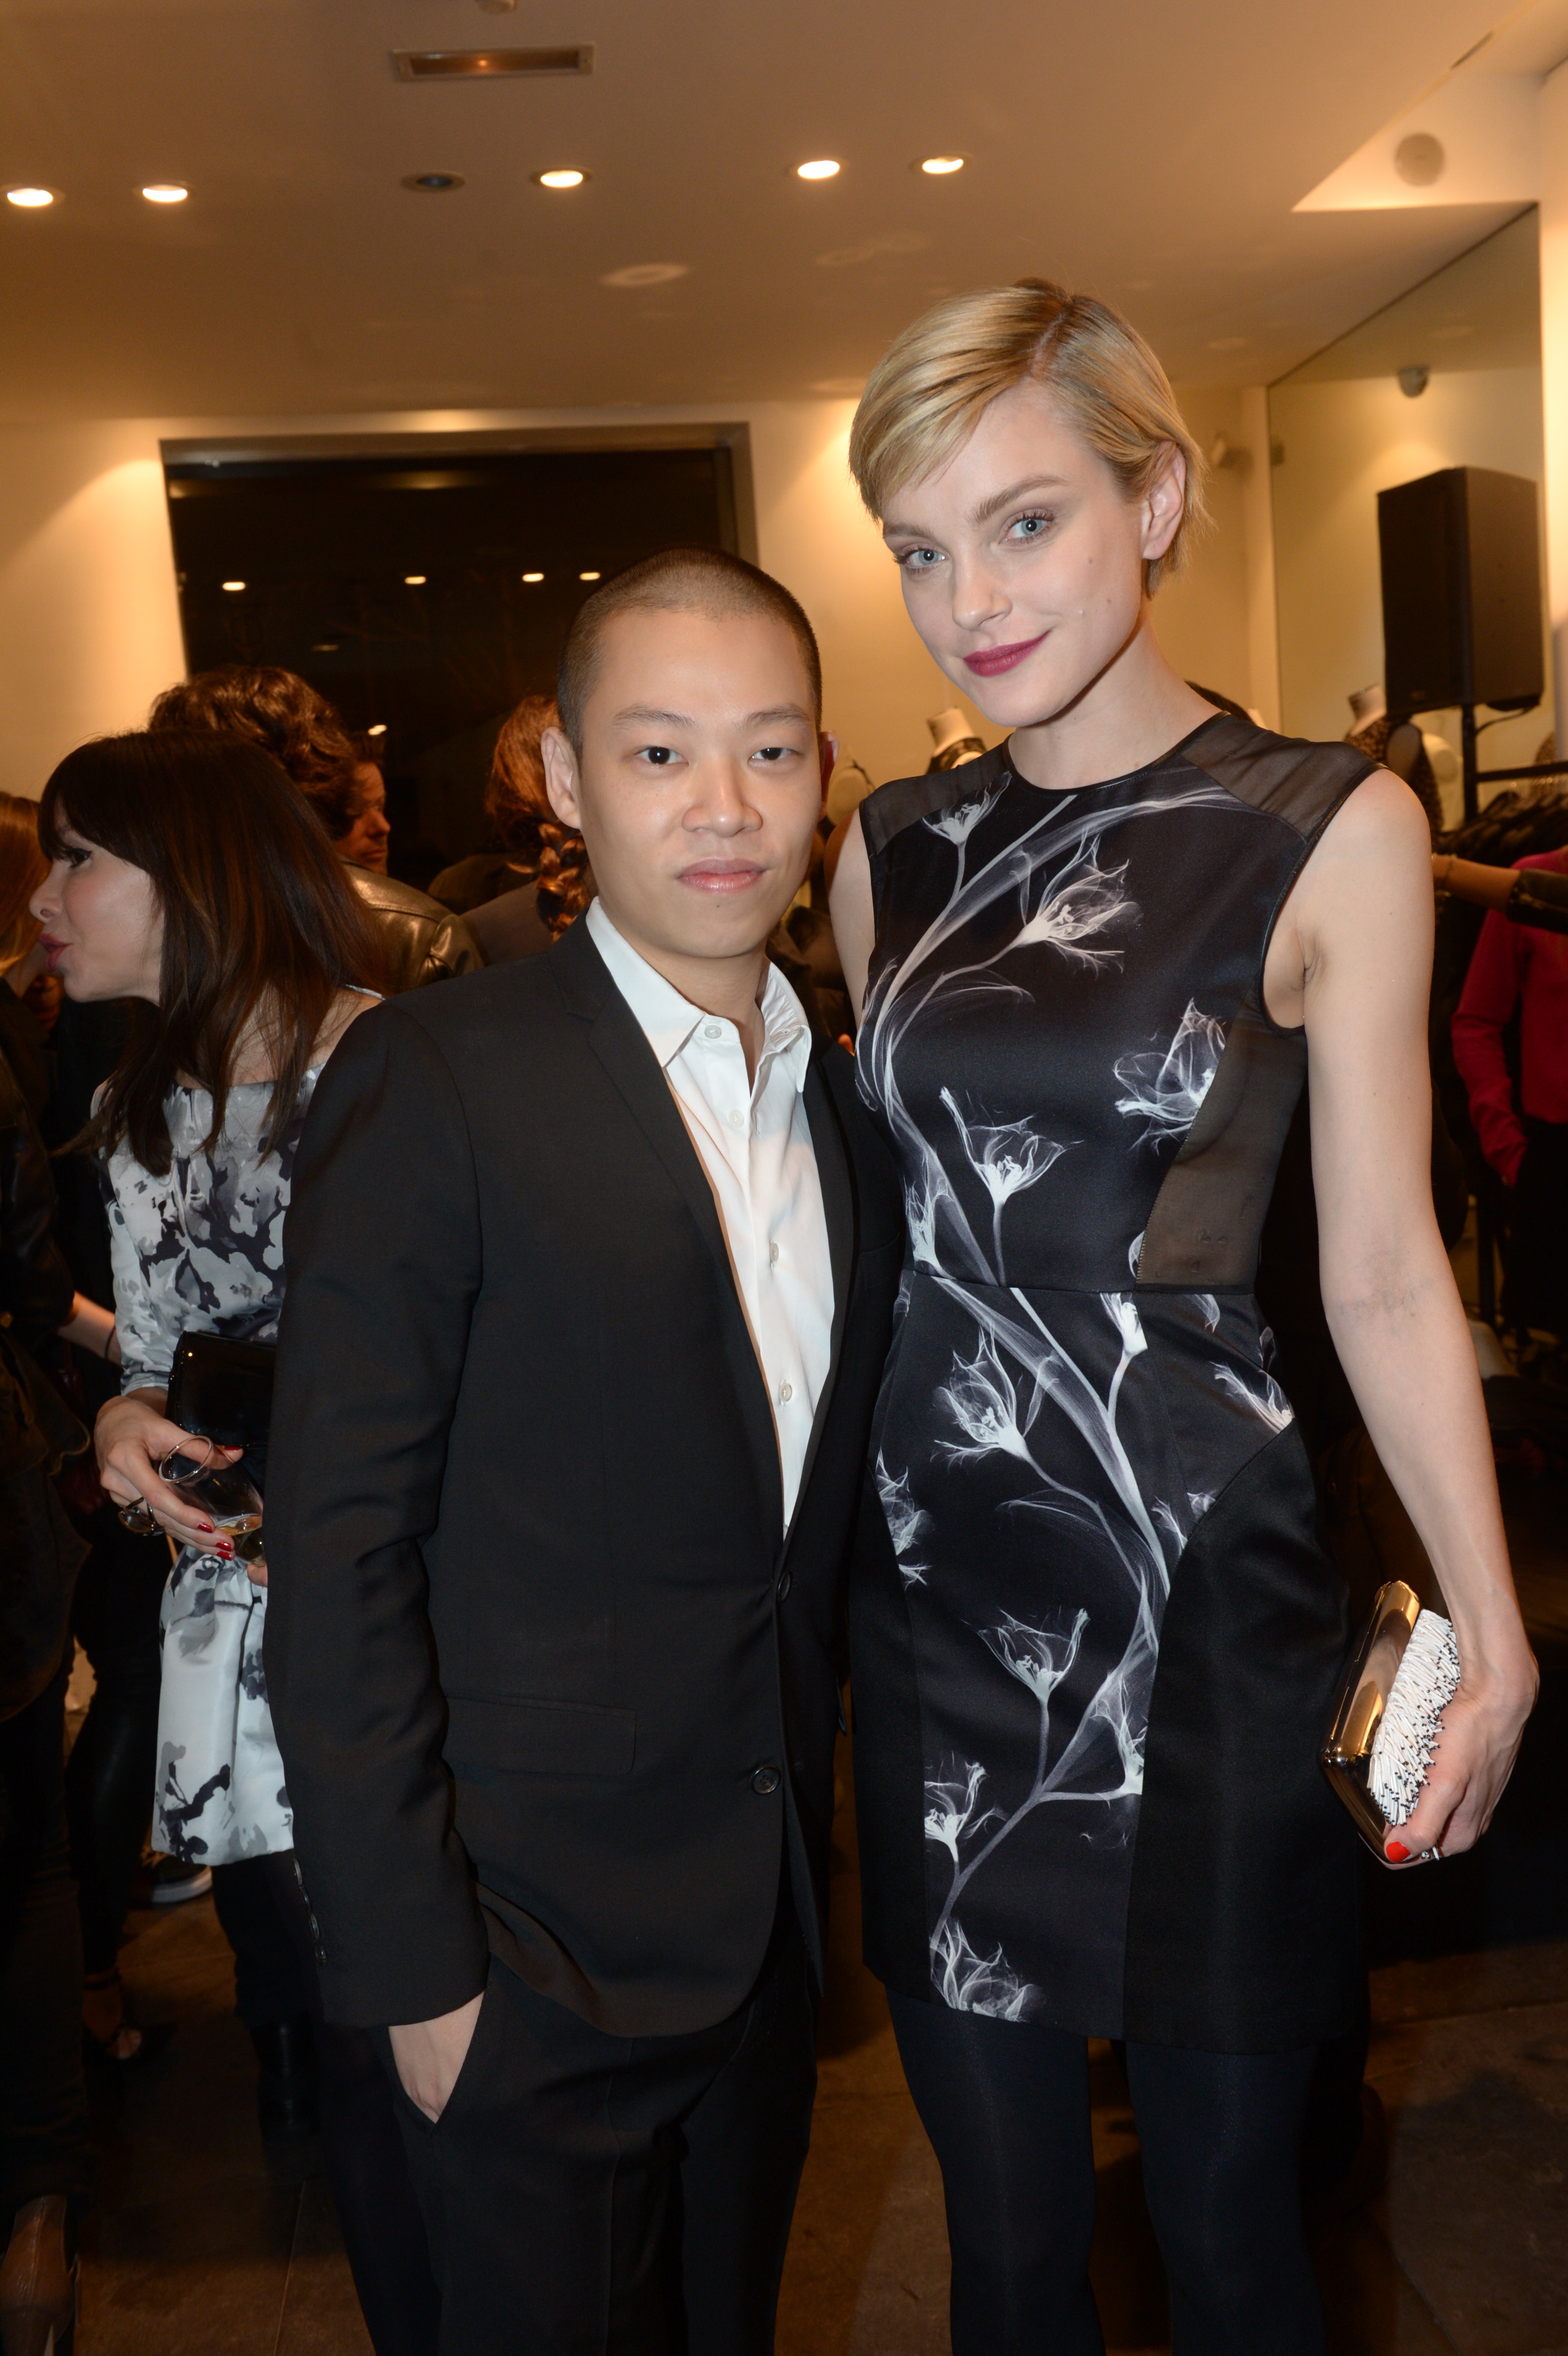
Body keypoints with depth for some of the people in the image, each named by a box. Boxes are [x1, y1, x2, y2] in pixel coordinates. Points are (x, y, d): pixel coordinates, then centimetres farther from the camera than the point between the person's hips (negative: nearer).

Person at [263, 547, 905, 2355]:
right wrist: (408, 1965, -15)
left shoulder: (843, 1098, 5)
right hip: (538, 1947, -5)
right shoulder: (435, 1081, -15)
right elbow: (339, 1556, -15)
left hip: (775, 1927, 6)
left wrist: (822, 1842, 9)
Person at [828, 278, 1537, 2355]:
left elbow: (1380, 1270, -4)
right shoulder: (896, 855, 5)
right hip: (939, 1594, 3)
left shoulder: (1327, 831, -5)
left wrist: (1491, 1629, -7)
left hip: (1198, 1601, -3)